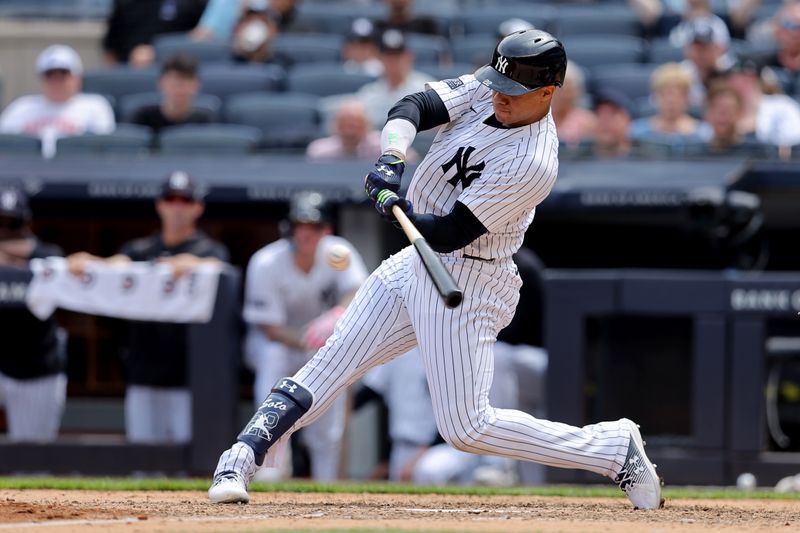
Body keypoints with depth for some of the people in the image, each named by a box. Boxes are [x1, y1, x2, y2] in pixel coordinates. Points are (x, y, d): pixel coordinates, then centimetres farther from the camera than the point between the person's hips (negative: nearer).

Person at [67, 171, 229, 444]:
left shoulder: (210, 250, 6)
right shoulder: (140, 250, 14)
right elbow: (116, 265, -5)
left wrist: (191, 265, -41)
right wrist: (84, 262, -28)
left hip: (189, 379, -3)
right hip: (144, 374, 3)